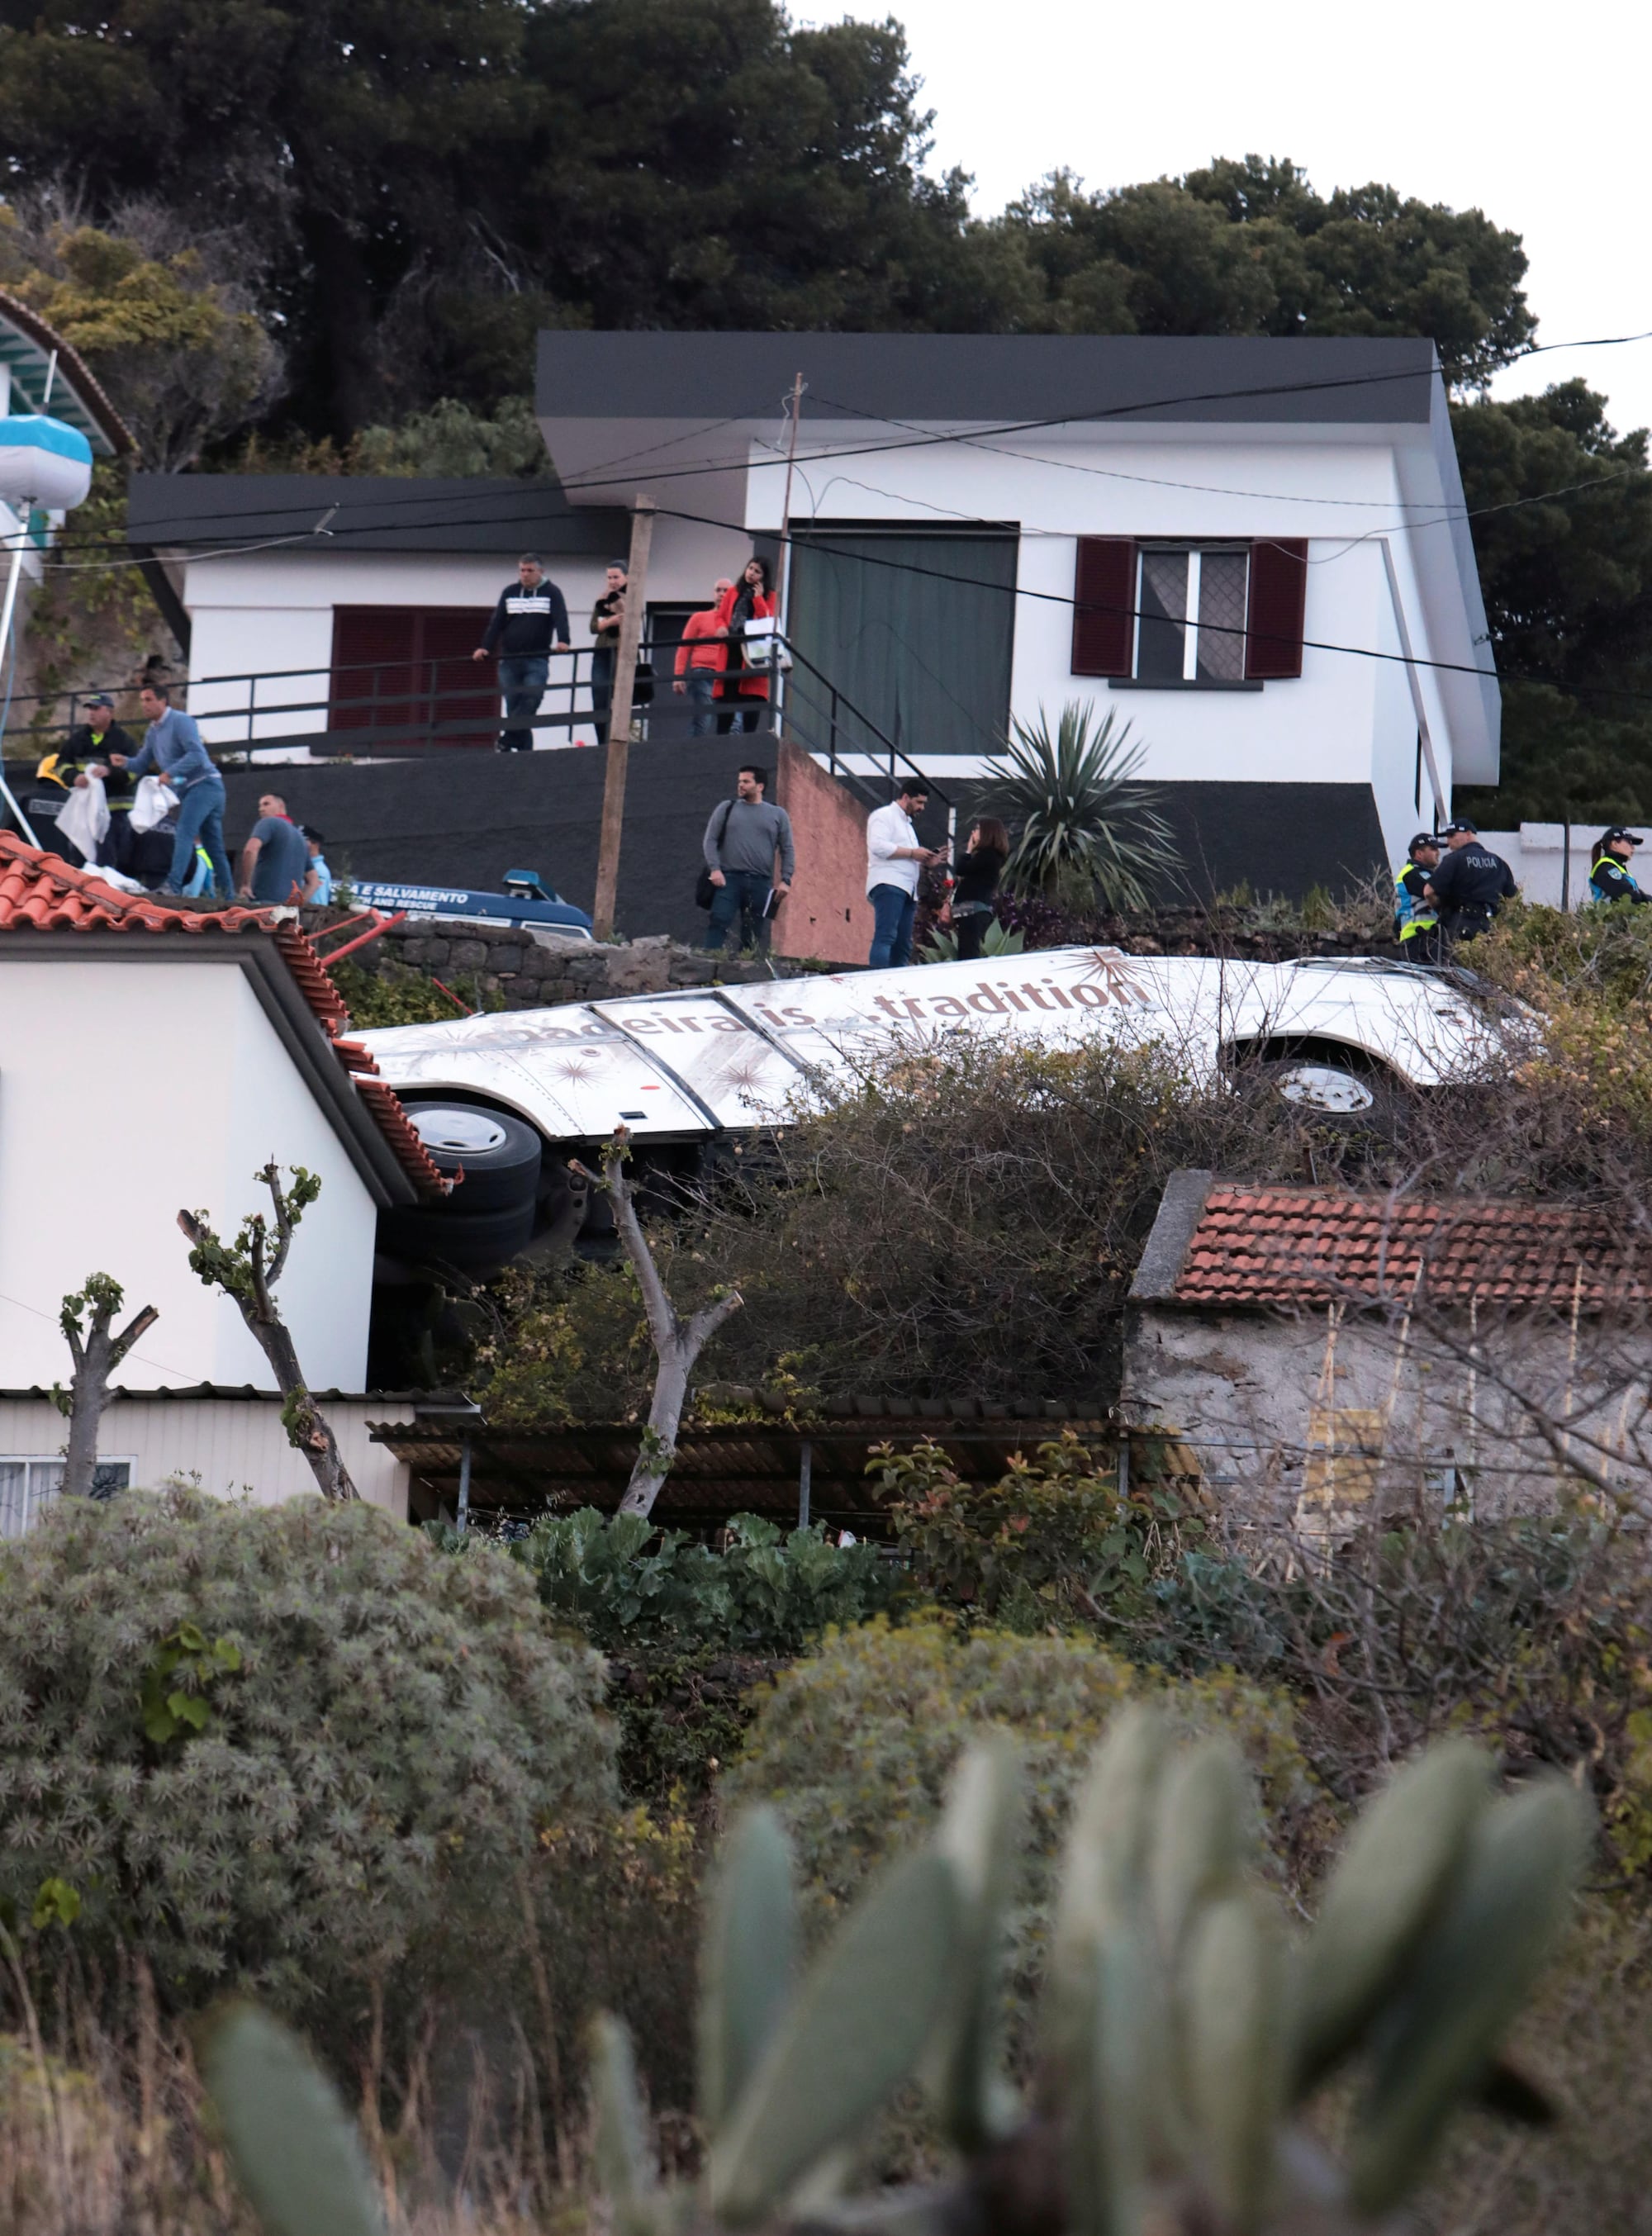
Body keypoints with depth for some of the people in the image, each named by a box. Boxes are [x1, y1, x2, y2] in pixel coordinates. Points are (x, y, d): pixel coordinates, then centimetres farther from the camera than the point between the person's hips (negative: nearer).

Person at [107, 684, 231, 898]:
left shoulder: (180, 721, -11)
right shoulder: (153, 731, 17)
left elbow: (196, 754, -21)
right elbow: (142, 764, 17)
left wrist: (170, 772, -25)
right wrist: (124, 762, -4)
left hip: (204, 783, -10)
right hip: (186, 790, 10)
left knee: (184, 834, -22)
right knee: (214, 846, 11)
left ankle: (173, 886, -32)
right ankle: (225, 895, 13)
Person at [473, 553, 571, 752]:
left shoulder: (551, 593, 4)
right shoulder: (510, 592, 13)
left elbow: (560, 619, -11)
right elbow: (497, 622, 8)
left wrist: (563, 641, -30)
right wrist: (485, 647, -6)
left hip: (537, 661, -3)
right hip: (509, 660, 3)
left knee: (530, 702, -18)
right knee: (514, 707, 1)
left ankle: (508, 741, -16)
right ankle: (524, 749, 4)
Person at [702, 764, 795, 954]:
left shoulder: (778, 815, 14)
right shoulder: (726, 808, 13)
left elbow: (788, 850, 12)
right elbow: (711, 840, 8)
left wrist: (786, 880, 0)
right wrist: (714, 869, -7)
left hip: (761, 882, 1)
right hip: (729, 878, -1)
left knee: (755, 932, 0)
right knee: (719, 921, -18)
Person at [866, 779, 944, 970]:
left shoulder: (906, 824, 32)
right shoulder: (884, 816, 3)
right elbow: (878, 846, -14)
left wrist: (927, 861, 16)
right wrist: (912, 853, -9)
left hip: (906, 890, 10)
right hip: (888, 885, -10)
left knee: (903, 946, 2)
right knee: (885, 937, -22)